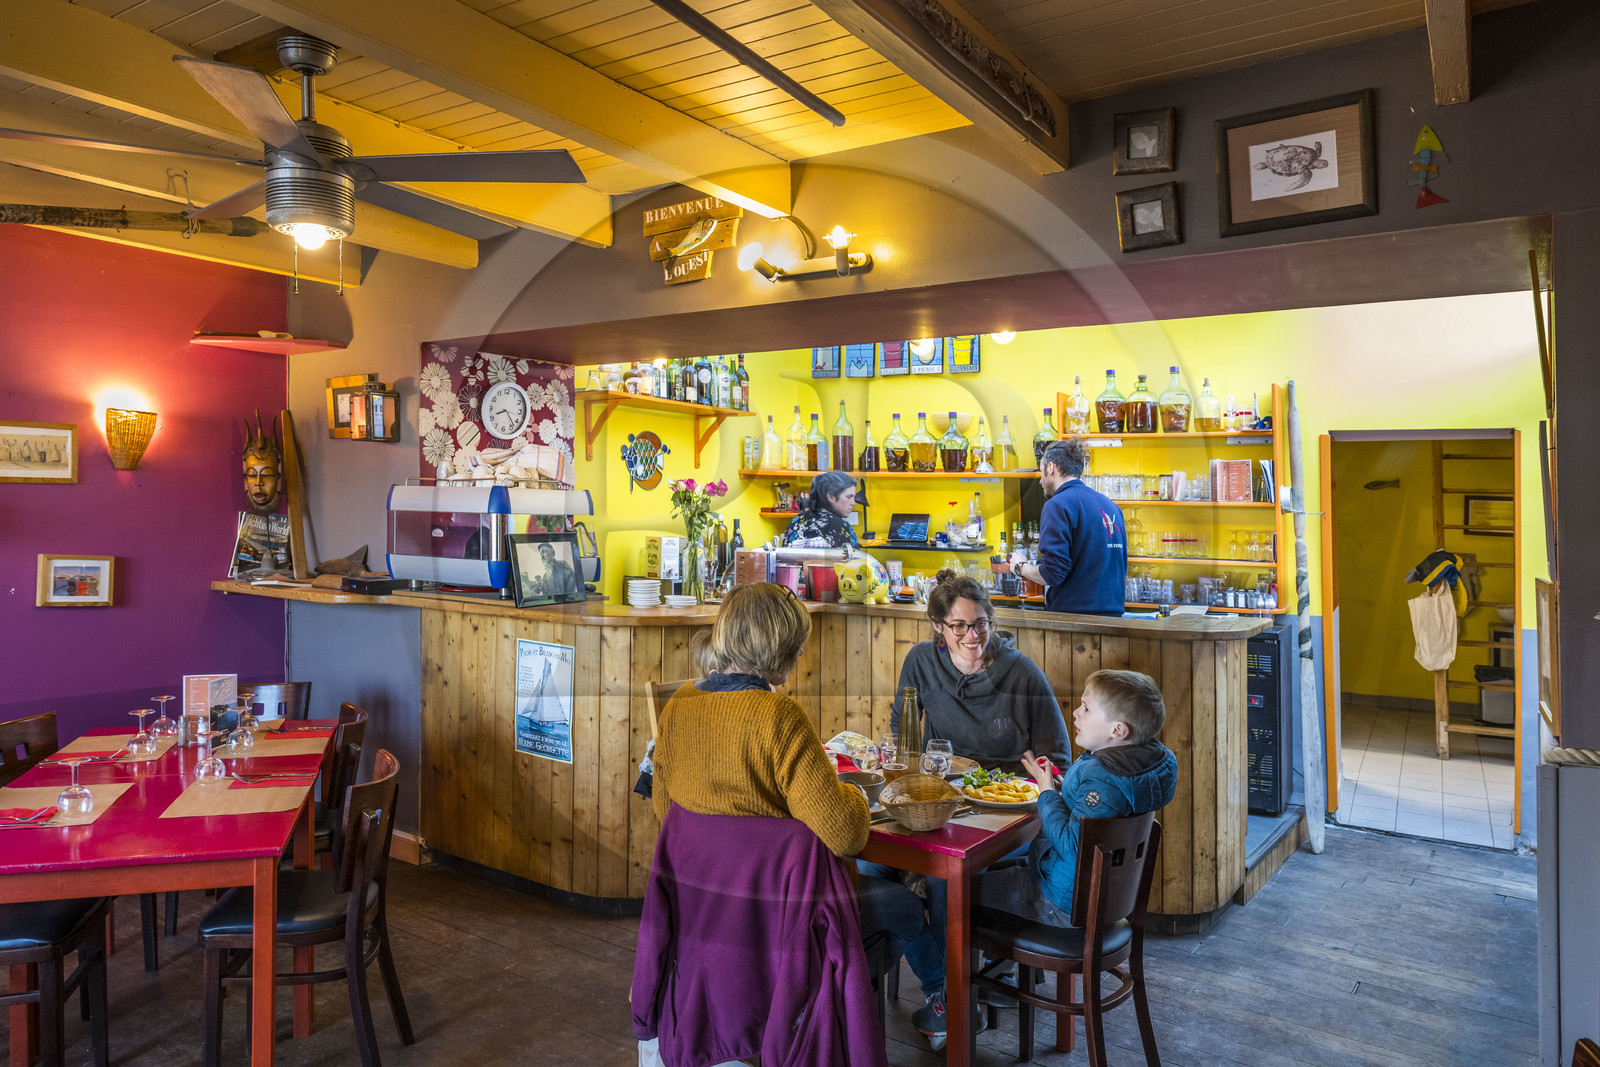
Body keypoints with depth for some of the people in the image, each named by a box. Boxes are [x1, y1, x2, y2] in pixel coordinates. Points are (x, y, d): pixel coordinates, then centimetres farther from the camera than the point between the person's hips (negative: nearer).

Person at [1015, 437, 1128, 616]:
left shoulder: (1057, 505, -12)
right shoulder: (1110, 505, 11)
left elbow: (1053, 573, -18)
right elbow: (1122, 566, 17)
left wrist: (1021, 567, 0)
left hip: (1074, 613, -7)